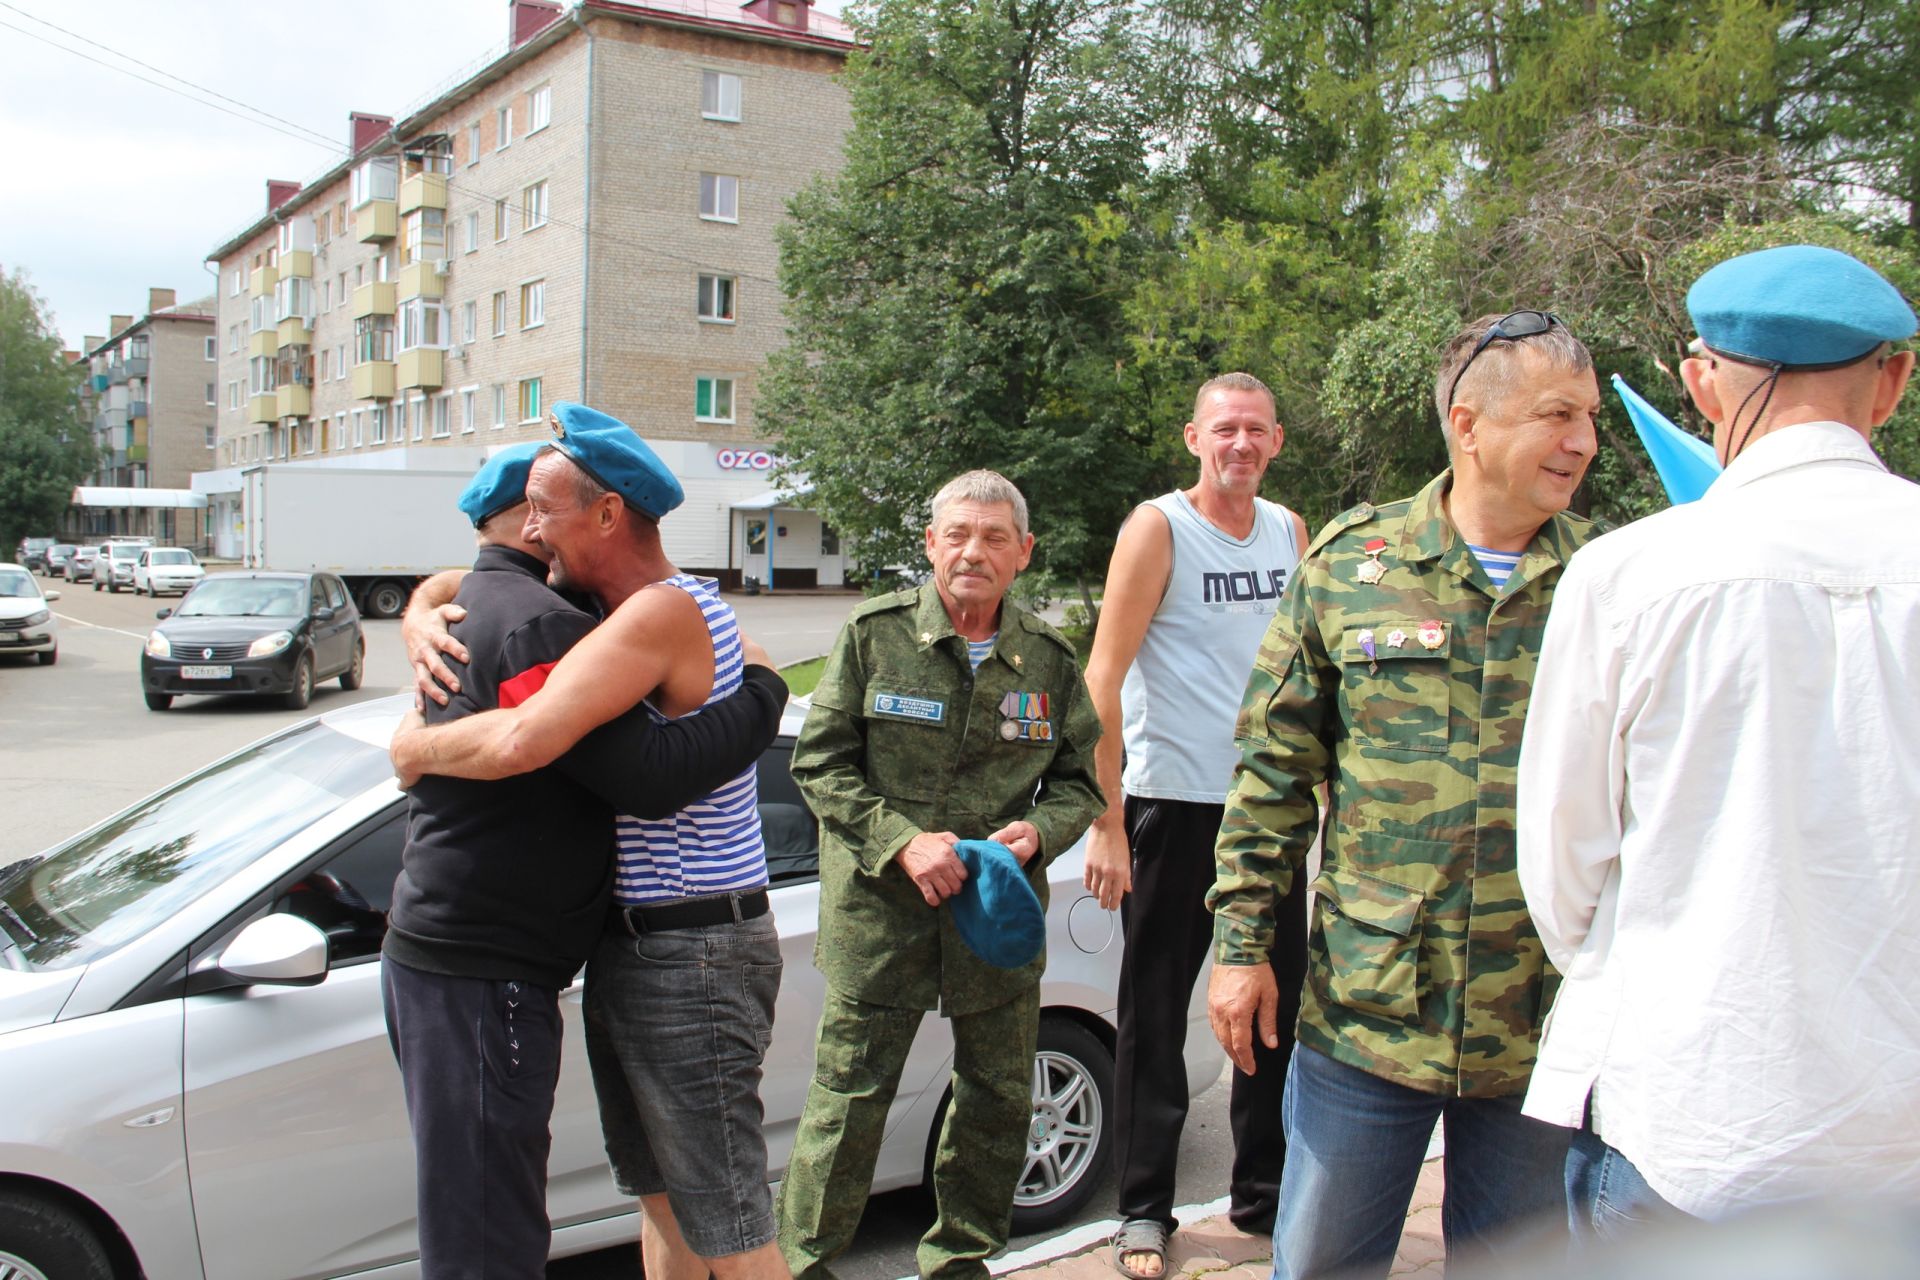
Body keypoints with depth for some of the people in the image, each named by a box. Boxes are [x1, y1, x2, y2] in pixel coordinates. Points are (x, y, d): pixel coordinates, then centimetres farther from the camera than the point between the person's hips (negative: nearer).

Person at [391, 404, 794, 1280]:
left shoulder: (665, 612, -22)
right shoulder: (608, 606, 8)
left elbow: (523, 740, -34)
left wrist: (417, 748, -14)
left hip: (693, 954, -10)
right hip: (626, 944, 10)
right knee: (659, 1196, 21)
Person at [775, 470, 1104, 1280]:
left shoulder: (1048, 659, 4)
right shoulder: (874, 634, -3)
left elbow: (1080, 780, 11)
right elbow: (819, 762, -3)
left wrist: (1039, 831, -10)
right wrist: (901, 841, -15)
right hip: (880, 910, -3)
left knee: (998, 1100, 14)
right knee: (848, 1099, 2)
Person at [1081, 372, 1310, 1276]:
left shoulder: (1289, 532, 9)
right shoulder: (1158, 528, -7)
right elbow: (1102, 679, -12)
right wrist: (1106, 824, -18)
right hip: (1174, 804, -5)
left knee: (1278, 1003, 13)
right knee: (1156, 1013, 5)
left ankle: (1262, 1192, 30)